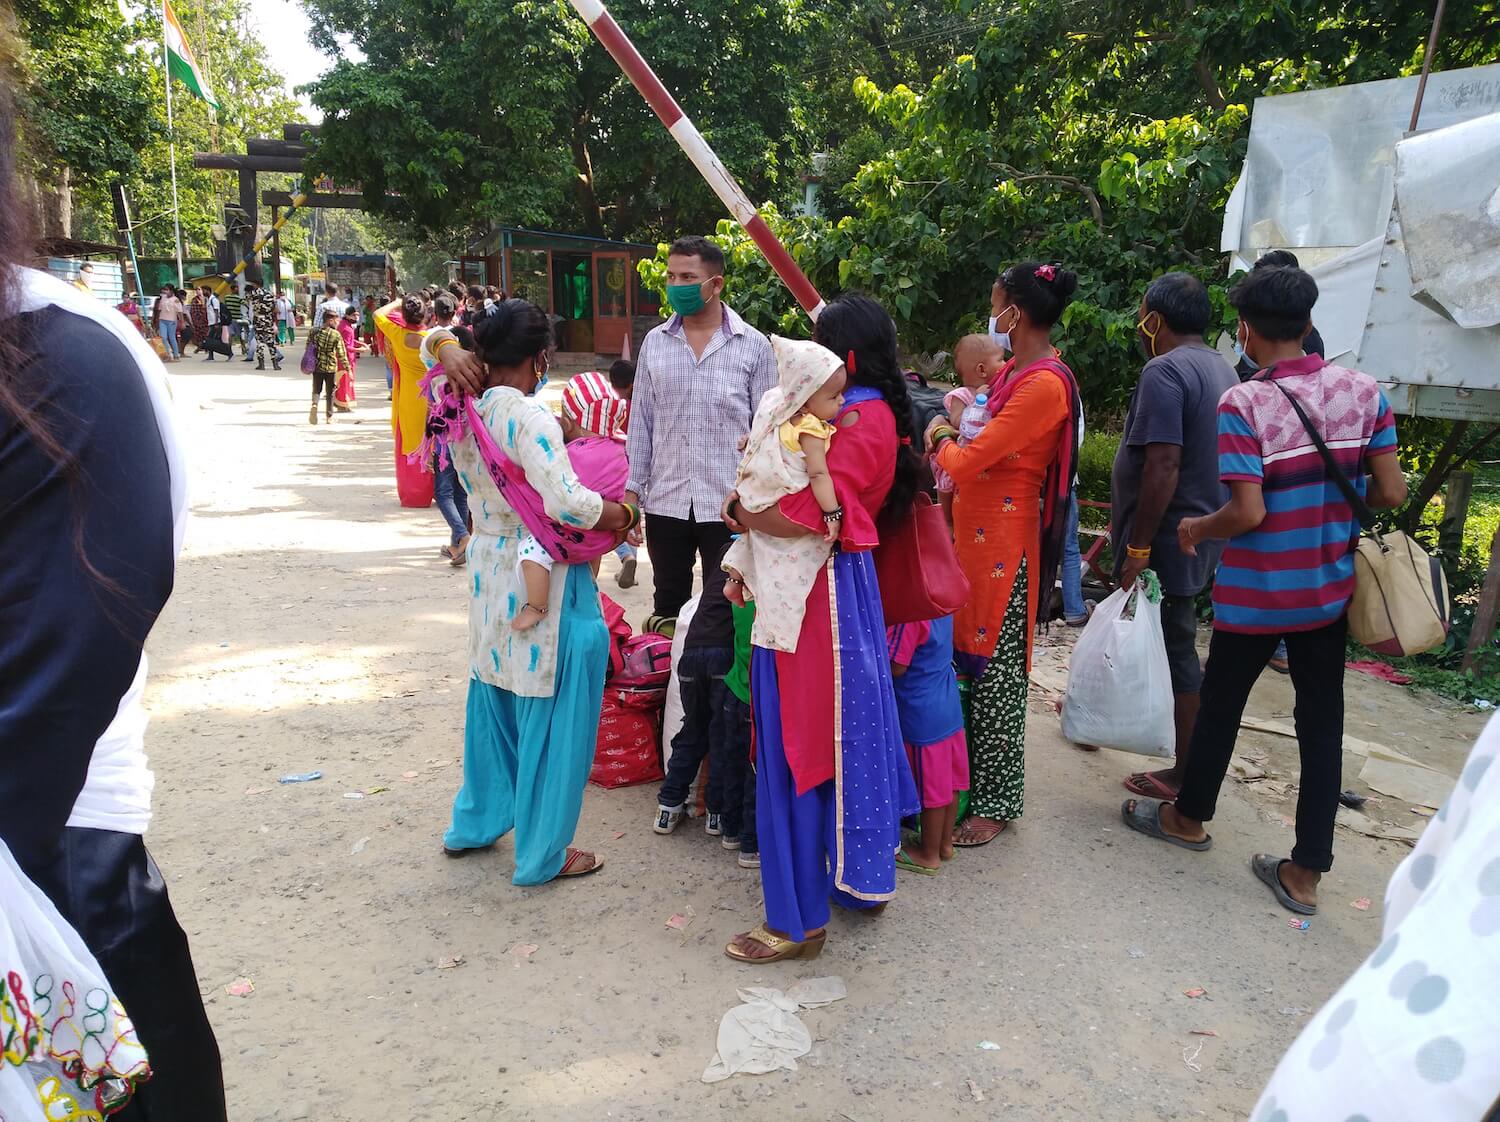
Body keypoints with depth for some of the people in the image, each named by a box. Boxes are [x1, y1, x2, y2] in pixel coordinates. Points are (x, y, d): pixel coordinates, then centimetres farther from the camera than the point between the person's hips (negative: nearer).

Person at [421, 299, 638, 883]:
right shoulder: (530, 417, -22)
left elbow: (435, 337, 19)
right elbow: (567, 504, -30)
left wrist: (447, 350, -4)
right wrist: (625, 515, -12)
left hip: (490, 572, 9)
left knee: (494, 701, 23)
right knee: (549, 717, 4)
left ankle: (474, 824, 40)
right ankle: (543, 854, 17)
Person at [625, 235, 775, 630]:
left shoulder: (753, 345, -2)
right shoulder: (654, 343, 5)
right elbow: (641, 423, 8)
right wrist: (632, 493, 5)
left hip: (729, 503, -2)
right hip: (665, 502, 2)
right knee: (668, 606, 14)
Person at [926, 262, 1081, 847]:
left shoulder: (1045, 383, -19)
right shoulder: (1013, 371, 12)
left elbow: (966, 462, -20)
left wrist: (941, 442, -2)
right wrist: (951, 433, 0)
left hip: (1003, 537, -9)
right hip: (974, 529, 9)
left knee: (995, 667, 0)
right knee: (969, 653, 15)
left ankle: (997, 801, 15)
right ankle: (971, 776, 29)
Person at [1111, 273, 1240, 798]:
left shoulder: (1164, 371, -18)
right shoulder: (1221, 369, 12)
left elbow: (1163, 465, -25)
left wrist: (1138, 547, -21)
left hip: (1168, 538, -10)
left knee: (1176, 649, -1)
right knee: (1169, 640, 21)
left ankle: (1186, 776, 10)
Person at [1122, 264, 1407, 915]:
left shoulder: (1243, 405, -19)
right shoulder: (1364, 391, -4)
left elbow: (1247, 513, -23)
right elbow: (1391, 493, -4)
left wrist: (1195, 529, -4)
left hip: (1255, 593, -4)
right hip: (1329, 590, 4)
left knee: (1221, 704, 16)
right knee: (1322, 721, 11)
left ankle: (1189, 817, 37)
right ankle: (1305, 872, 18)